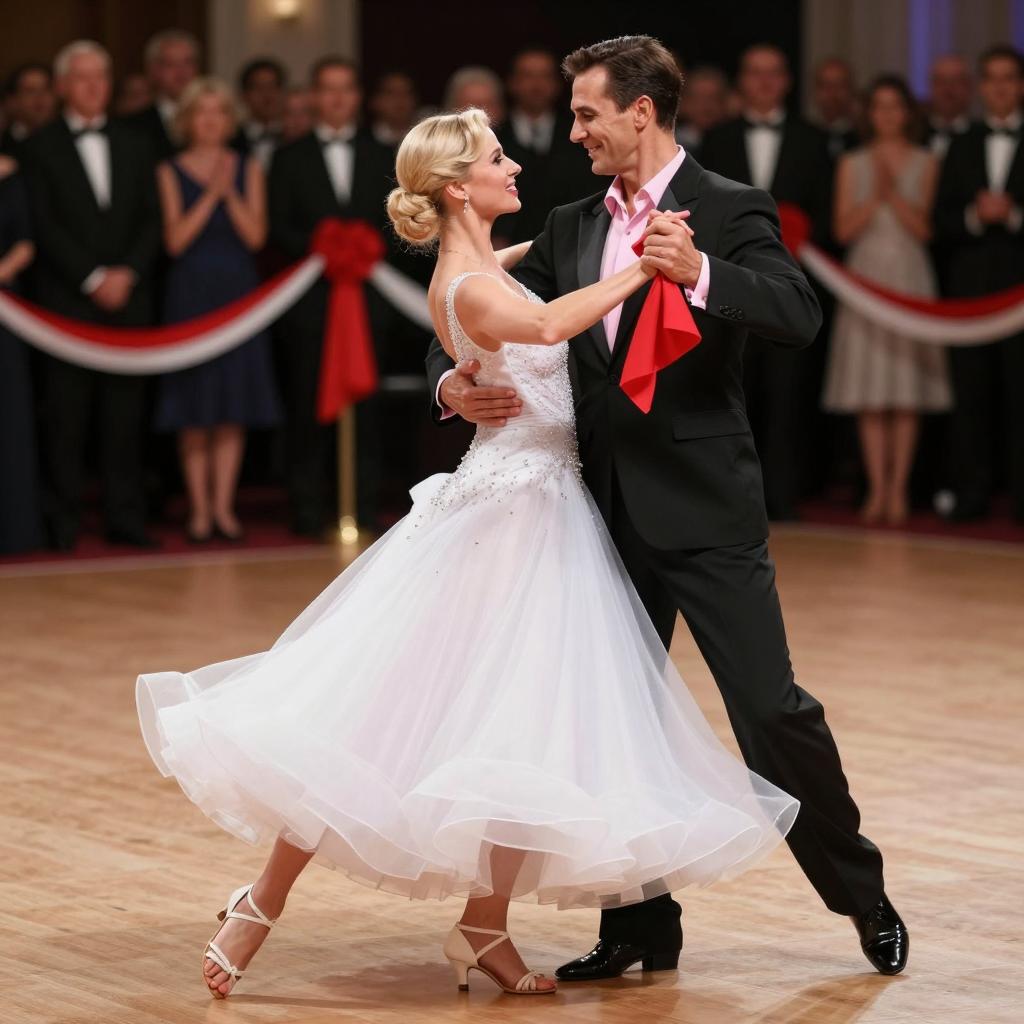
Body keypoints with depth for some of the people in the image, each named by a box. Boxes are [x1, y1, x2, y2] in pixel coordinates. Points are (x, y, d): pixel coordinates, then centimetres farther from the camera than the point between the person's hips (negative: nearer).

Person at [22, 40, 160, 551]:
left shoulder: (133, 146, 15)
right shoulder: (41, 147, 3)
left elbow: (151, 220, 10)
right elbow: (44, 225, -5)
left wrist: (128, 274, -6)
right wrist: (93, 278, -12)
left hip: (128, 297, 3)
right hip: (67, 299, -3)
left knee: (125, 413, 2)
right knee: (65, 417, -2)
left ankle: (125, 516, 6)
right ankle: (64, 521, 3)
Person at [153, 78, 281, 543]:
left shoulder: (248, 169, 8)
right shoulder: (171, 172, 3)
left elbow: (255, 235, -2)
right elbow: (175, 239, -8)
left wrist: (231, 193, -13)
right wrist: (211, 195, -14)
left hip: (237, 290, 2)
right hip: (190, 291, -2)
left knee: (233, 410, 1)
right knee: (194, 409, -1)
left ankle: (224, 506, 7)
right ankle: (199, 508, 4)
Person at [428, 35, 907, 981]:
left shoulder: (728, 212, -6)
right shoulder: (572, 228, 11)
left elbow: (800, 317, -20)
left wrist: (699, 272, -35)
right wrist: (451, 382, -9)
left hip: (703, 510, -6)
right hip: (609, 512, 6)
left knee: (771, 709, -5)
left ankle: (862, 895, 14)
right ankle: (641, 924, 20)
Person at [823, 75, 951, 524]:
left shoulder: (924, 163, 5)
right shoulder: (853, 164, 9)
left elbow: (924, 227, -2)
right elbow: (844, 229, 2)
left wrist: (893, 193, -14)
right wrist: (875, 197, -11)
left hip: (909, 279, -1)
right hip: (865, 276, 1)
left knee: (907, 393, -2)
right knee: (869, 394, -2)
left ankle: (899, 487, 1)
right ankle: (877, 488, 2)